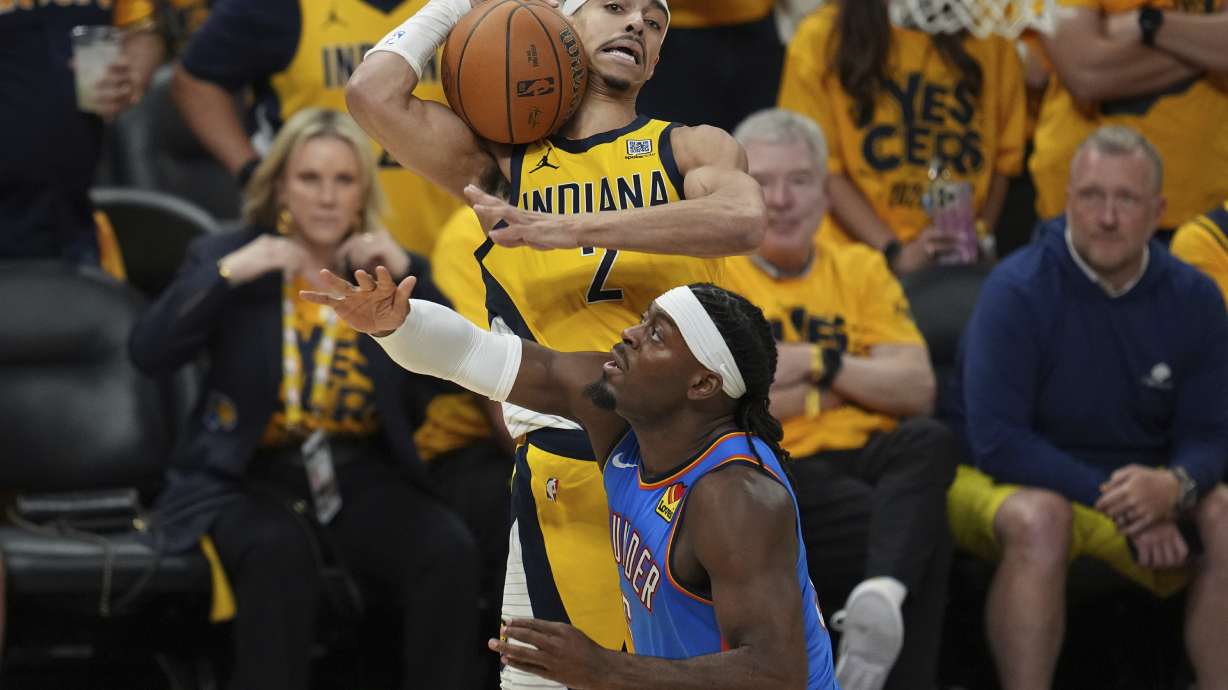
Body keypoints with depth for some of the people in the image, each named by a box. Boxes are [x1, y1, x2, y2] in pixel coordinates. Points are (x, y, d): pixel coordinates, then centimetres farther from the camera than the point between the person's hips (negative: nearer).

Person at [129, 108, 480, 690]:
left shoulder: (385, 270, 14)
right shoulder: (226, 257, 9)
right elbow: (149, 352, -5)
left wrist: (408, 276, -8)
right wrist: (227, 274, -14)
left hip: (363, 478, 2)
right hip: (248, 477, -2)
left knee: (450, 551, -28)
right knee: (280, 550, -37)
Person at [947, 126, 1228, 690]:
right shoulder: (1017, 290, -15)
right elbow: (997, 441, -19)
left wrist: (1175, 485, -26)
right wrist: (1111, 498, -24)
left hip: (1144, 489, 4)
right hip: (1016, 482, -4)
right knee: (1039, 517, -37)